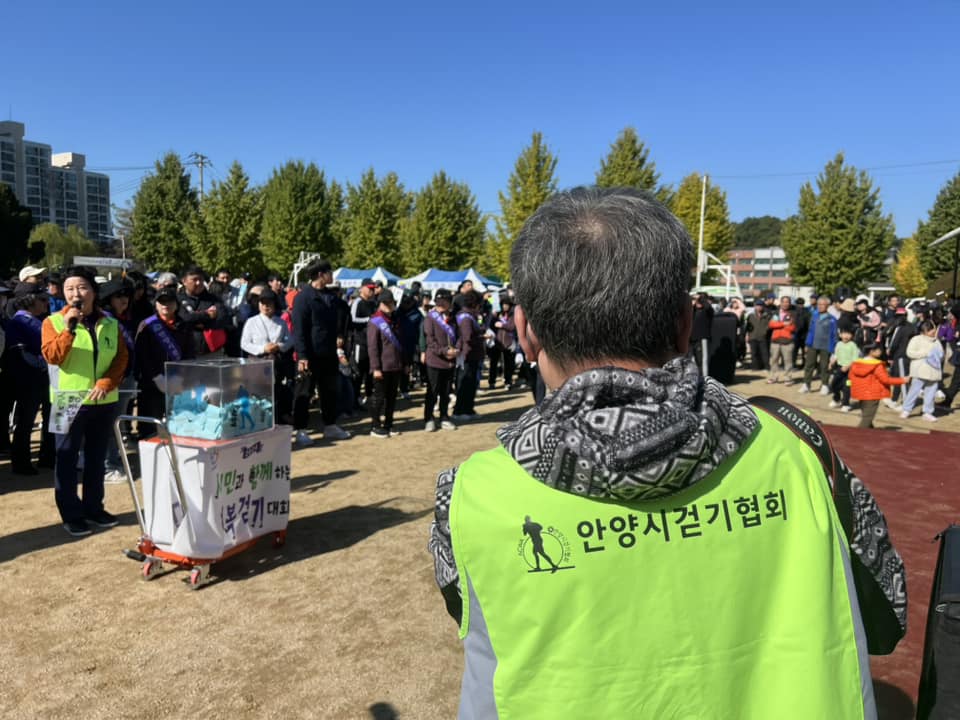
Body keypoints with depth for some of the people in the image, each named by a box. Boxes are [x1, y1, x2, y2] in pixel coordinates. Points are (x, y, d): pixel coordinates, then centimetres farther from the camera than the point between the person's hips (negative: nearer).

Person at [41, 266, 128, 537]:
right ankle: (71, 514, 11)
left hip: (104, 401, 3)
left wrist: (106, 383, -12)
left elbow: (121, 358, 3)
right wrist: (69, 327, -25)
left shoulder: (110, 324, 5)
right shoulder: (54, 322, -3)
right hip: (69, 401, -3)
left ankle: (94, 507, 24)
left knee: (97, 457, 12)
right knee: (67, 458, 3)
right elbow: (52, 356, -15)